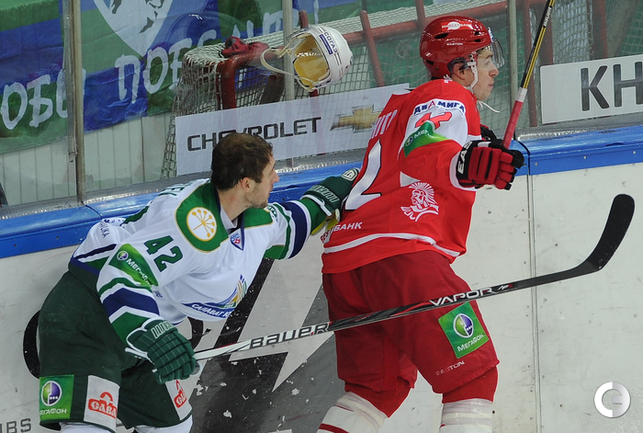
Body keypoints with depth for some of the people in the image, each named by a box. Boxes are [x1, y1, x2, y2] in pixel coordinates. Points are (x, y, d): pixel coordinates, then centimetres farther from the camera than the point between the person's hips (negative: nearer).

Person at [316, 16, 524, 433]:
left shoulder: (401, 105, 29)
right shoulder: (450, 98, 1)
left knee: (379, 387, 20)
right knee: (473, 375, -9)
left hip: (343, 258, 9)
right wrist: (465, 165, -40)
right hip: (398, 256, -9)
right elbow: (422, 152, -19)